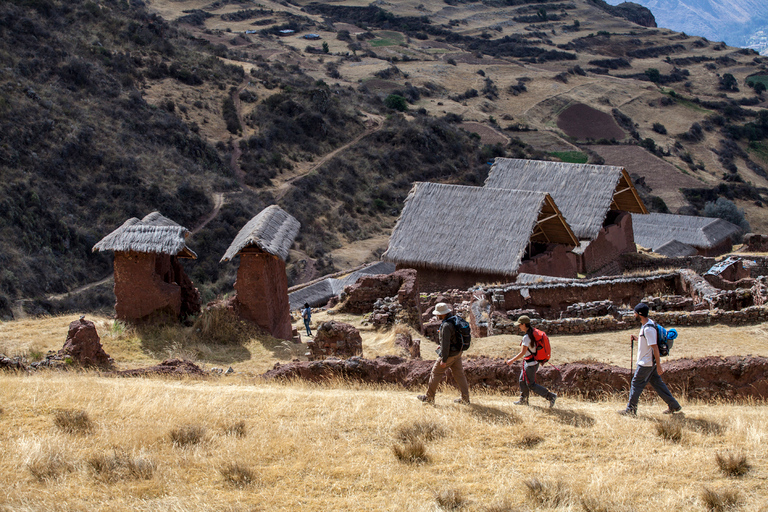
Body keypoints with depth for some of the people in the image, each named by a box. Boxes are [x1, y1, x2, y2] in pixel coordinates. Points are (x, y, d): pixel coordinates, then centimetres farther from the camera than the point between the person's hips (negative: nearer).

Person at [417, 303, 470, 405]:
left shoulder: (446, 326, -25)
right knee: (459, 374, 12)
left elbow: (445, 344, -26)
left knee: (436, 373, 5)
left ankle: (429, 397, 15)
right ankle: (465, 398, 13)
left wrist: (443, 360, -23)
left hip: (449, 354, -9)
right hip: (457, 352, 9)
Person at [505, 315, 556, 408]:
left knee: (531, 384, -1)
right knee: (522, 380, 21)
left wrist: (512, 361, -17)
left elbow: (522, 353, -25)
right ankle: (523, 400, 31)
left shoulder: (527, 337, -23)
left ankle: (550, 396, -4)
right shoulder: (534, 333, 6)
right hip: (535, 361, 10)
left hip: (530, 364, -10)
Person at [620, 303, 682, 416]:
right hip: (650, 362, 10)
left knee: (636, 384, 0)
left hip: (646, 363, -10)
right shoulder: (646, 324, 8)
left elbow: (655, 347, -24)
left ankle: (631, 410, 8)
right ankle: (673, 405, 18)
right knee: (657, 383, 14)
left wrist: (658, 365, -23)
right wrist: (637, 338, 9)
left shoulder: (648, 329, -24)